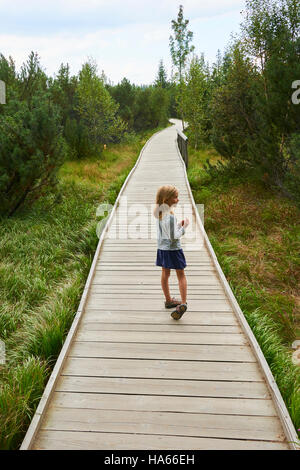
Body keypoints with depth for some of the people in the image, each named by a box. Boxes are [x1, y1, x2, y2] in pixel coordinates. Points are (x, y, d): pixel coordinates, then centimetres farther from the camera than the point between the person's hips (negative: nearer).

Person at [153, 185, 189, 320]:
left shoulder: (159, 212, 3)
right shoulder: (170, 216, -24)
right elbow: (173, 237, -22)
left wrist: (179, 225, 6)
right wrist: (184, 227, -12)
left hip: (162, 248, 8)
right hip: (173, 248, -8)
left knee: (165, 274, 15)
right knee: (181, 275, 4)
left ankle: (168, 300, 29)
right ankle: (183, 303, 0)